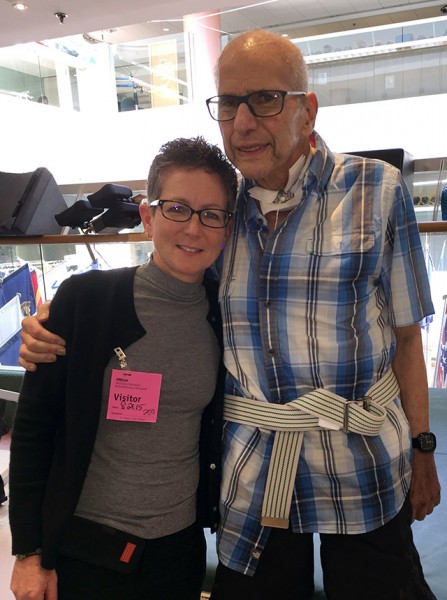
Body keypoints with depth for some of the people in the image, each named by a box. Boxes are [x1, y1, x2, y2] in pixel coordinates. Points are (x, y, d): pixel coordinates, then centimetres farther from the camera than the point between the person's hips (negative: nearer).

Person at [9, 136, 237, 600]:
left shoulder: (224, 312, -5)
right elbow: (33, 424, -8)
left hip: (181, 544, 3)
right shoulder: (85, 299, -14)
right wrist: (29, 552, -6)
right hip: (82, 548, -2)